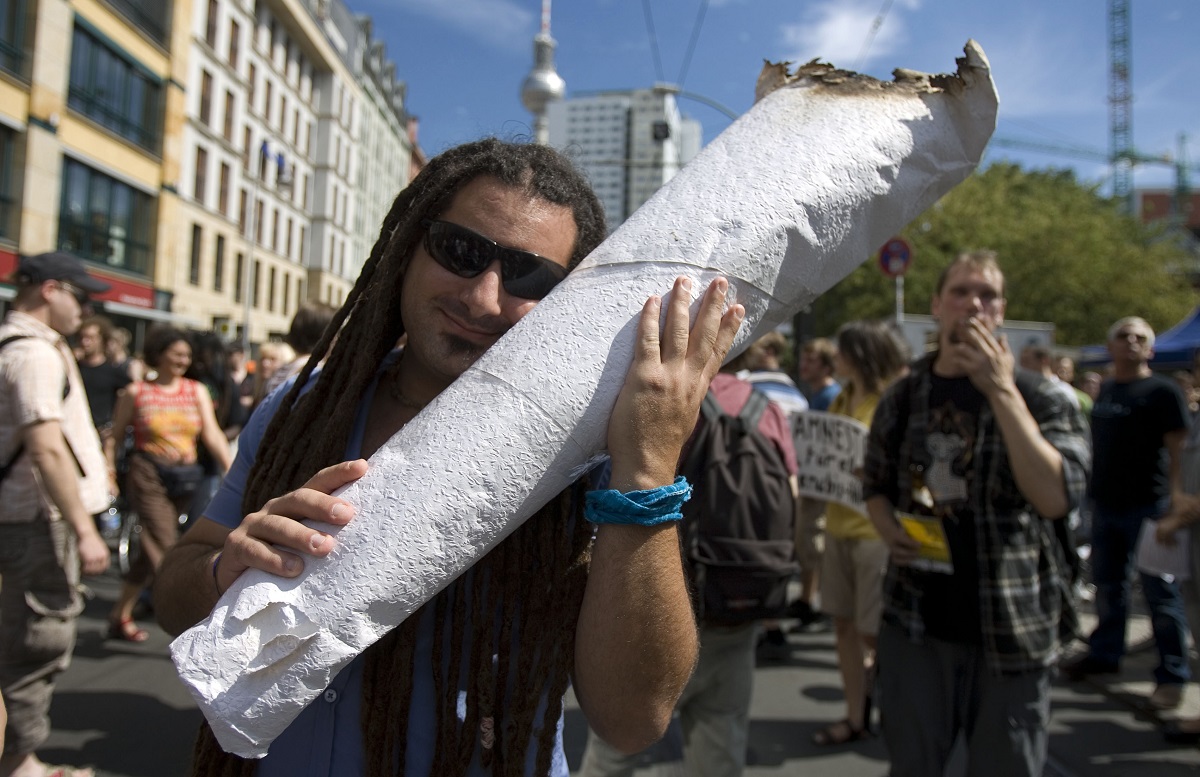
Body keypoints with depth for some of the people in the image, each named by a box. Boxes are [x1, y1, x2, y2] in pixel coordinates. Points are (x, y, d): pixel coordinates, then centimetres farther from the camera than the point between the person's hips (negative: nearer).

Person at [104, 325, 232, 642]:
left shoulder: (197, 391, 7)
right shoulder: (136, 393, 0)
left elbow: (212, 435, -2)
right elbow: (115, 437, 4)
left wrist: (232, 472, -13)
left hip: (185, 478, 4)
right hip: (148, 475, -4)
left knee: (152, 548, 14)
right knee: (165, 548, -11)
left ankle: (120, 616, 33)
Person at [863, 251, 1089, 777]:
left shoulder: (1038, 398, -5)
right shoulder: (901, 398, 4)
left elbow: (1056, 497, -21)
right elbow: (875, 486, 16)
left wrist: (1001, 390, -23)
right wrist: (888, 527, -6)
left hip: (1012, 630, -2)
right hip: (915, 621, 3)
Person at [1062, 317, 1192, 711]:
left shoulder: (1162, 391, -7)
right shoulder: (1105, 390, 12)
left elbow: (1177, 449, -11)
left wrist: (1175, 497, -18)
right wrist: (1091, 487, 15)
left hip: (1148, 505, -6)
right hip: (1105, 502, 6)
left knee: (1159, 591, 2)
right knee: (1107, 585, 17)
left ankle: (1172, 674, 14)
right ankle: (1104, 652, 33)